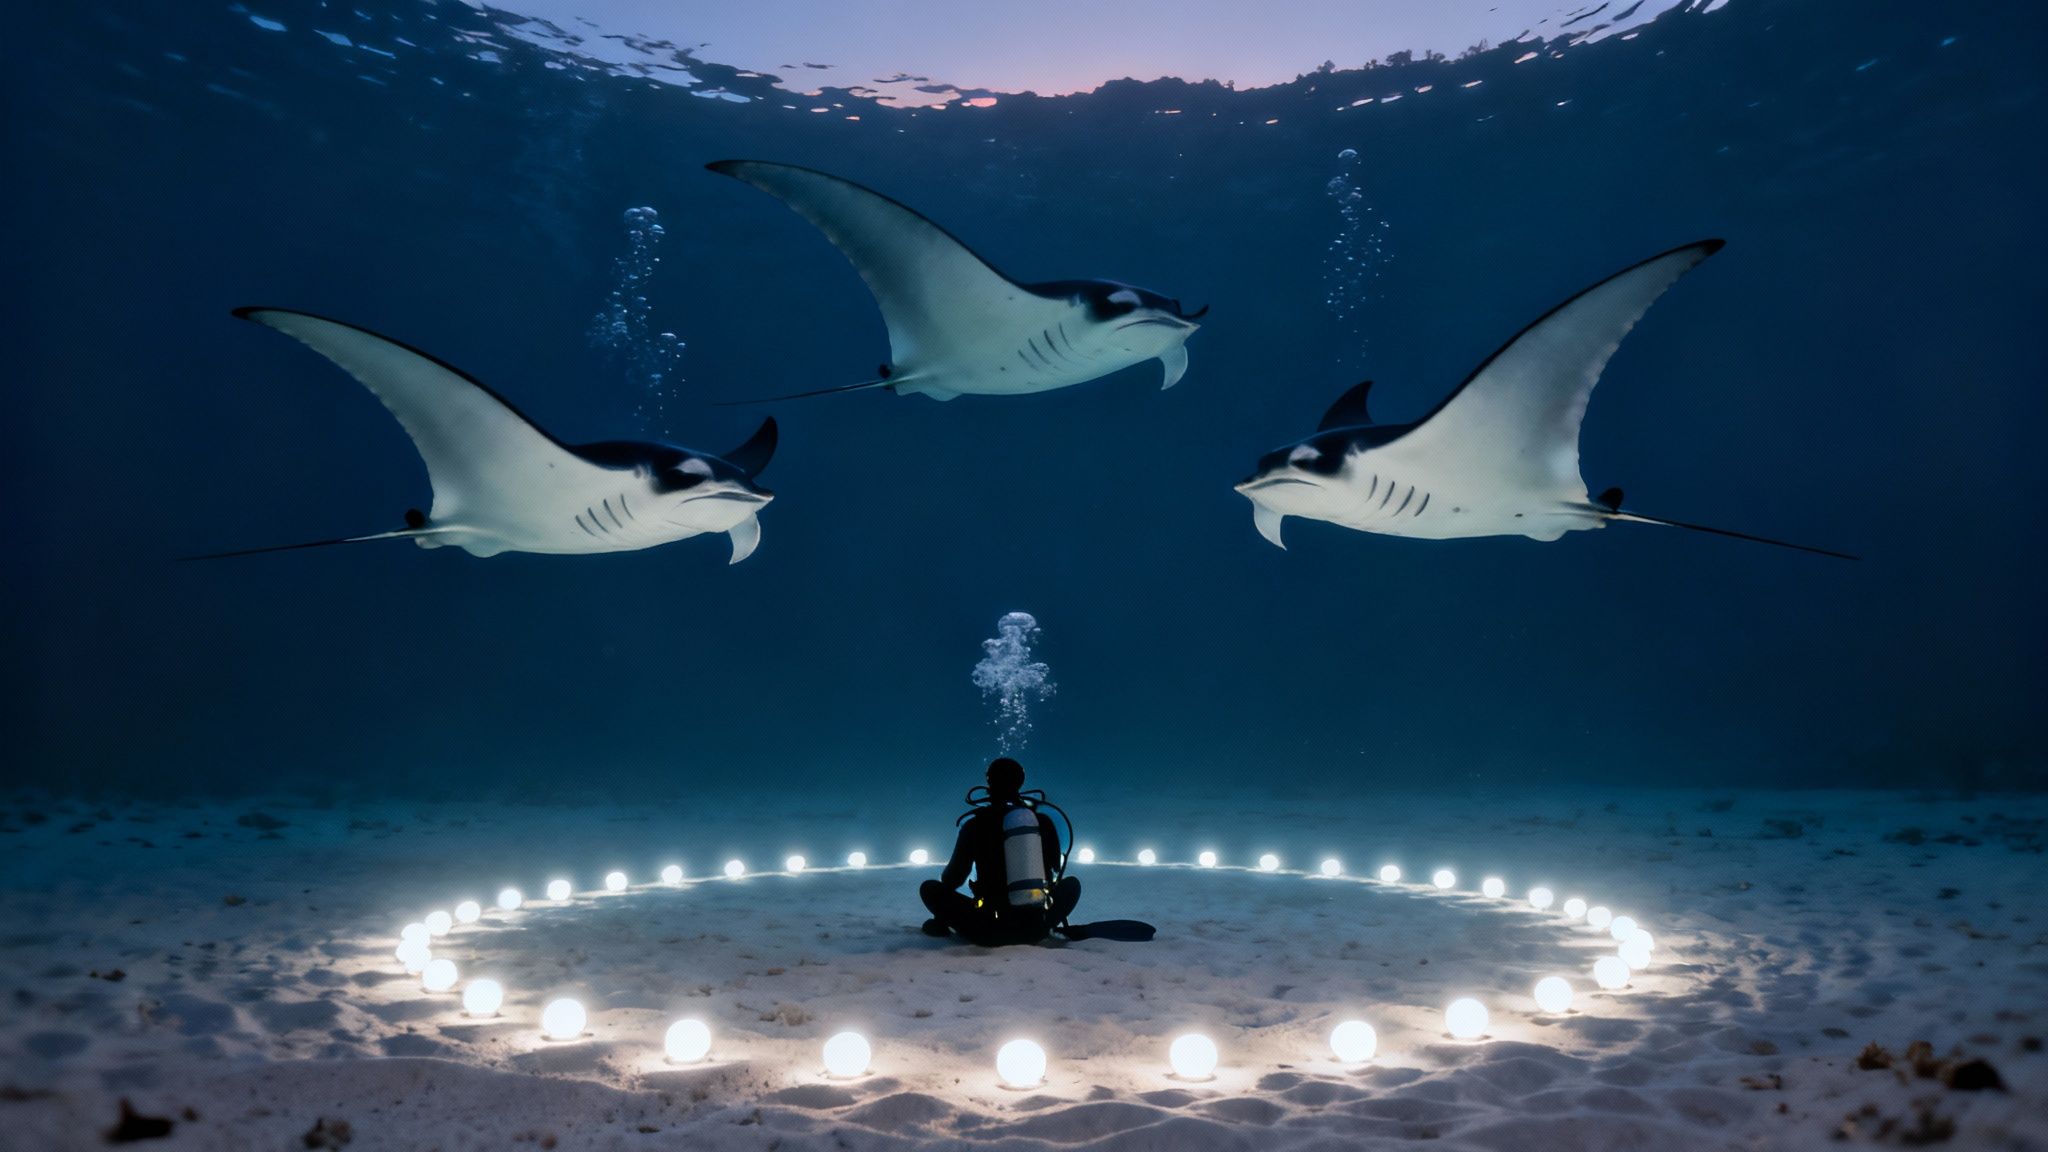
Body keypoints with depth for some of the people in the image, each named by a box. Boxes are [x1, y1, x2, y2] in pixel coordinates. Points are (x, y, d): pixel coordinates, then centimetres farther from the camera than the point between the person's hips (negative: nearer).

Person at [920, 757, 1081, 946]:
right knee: (1072, 884, 28)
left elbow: (953, 879, 4)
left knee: (930, 888, 17)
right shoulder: (1043, 822, 3)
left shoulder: (975, 825, -4)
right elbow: (1055, 872, 17)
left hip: (990, 932, -1)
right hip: (1036, 929, 1)